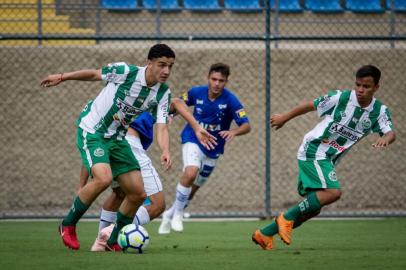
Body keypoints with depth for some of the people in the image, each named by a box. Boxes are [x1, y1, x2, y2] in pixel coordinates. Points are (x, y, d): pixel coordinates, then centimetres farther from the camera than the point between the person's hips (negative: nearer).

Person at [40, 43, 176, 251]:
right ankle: (68, 226, -9)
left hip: (117, 138, 6)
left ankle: (114, 241, 21)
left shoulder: (163, 93, -6)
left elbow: (161, 127, -12)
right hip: (91, 131, -6)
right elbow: (94, 74, -4)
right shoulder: (125, 71, -20)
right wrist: (61, 77, 5)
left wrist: (165, 151, -32)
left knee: (138, 194, 0)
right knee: (103, 178, -30)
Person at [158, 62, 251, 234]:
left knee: (193, 189, 12)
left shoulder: (230, 100, -18)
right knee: (190, 173, -29)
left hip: (213, 149, 1)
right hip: (193, 140, -1)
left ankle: (170, 214, 37)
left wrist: (233, 132, -43)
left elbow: (246, 126, -22)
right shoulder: (196, 93, -12)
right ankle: (177, 213, -10)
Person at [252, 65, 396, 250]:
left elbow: (390, 132, -18)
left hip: (328, 160, 6)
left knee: (313, 207, 6)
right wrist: (284, 118, 10)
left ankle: (265, 234, 16)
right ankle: (288, 217, -14)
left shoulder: (379, 111, -3)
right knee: (333, 192, -27)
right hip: (313, 151, -6)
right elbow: (310, 105, -1)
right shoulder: (341, 98, -14)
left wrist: (385, 138, -43)